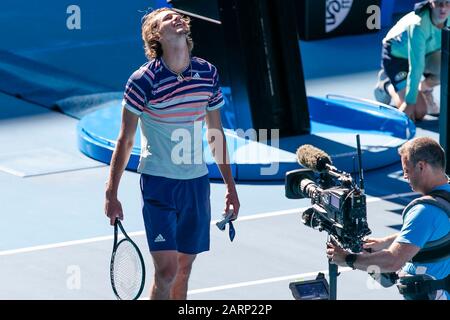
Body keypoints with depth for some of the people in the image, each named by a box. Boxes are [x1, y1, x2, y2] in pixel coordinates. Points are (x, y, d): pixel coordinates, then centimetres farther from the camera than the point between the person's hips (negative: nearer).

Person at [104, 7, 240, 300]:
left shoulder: (208, 73, 3)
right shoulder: (144, 79, -12)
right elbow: (126, 141, -5)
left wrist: (230, 186, 16)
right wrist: (111, 194, -6)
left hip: (196, 182, 5)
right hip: (158, 181, -5)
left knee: (184, 268, 9)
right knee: (166, 270, -12)